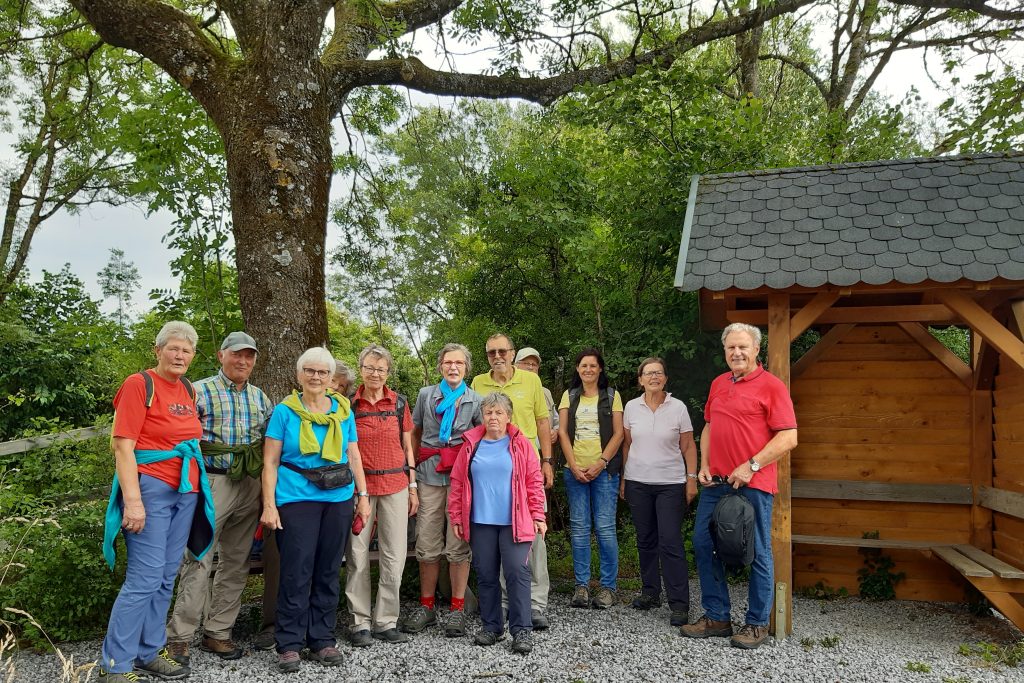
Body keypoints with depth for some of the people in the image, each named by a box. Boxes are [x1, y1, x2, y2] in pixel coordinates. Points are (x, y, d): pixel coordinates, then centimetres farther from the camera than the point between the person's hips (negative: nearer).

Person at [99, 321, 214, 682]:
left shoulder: (188, 390, 12)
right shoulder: (140, 384, -8)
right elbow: (122, 446, -13)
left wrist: (197, 488, 12)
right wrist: (133, 501, -20)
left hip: (186, 491, 7)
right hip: (151, 489, -7)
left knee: (166, 578, 12)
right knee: (145, 578, -7)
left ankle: (149, 653, 23)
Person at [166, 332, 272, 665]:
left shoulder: (261, 397, 14)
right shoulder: (200, 390, -1)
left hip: (250, 486, 5)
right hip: (212, 483, -5)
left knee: (236, 563, 9)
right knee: (199, 561, -4)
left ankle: (217, 632, 21)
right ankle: (179, 637, 8)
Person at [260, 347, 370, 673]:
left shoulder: (343, 411, 9)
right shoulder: (285, 411, 0)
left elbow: (353, 456, 13)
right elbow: (270, 462, -2)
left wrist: (362, 495, 7)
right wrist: (269, 505, -9)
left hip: (339, 499, 3)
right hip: (296, 499, -3)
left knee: (328, 572, 10)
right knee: (296, 573, -2)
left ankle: (322, 640, 22)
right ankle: (289, 644, 12)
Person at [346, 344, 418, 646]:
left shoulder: (398, 402, 5)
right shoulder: (349, 404, 1)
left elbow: (407, 446, 10)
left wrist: (413, 486, 7)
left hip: (395, 484, 2)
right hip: (359, 485, -1)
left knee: (395, 555, 4)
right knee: (358, 555, 3)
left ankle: (385, 621, 17)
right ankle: (360, 622, 17)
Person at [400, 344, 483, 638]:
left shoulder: (475, 400, 6)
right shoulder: (426, 395, 10)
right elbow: (415, 433, 18)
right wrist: (414, 466, 12)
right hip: (430, 476, 1)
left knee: (459, 545, 2)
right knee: (426, 545, 4)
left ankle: (458, 609, 13)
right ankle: (426, 606, 19)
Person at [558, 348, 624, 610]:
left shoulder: (611, 396, 6)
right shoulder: (569, 396, 12)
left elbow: (618, 434, 0)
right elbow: (563, 433, 6)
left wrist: (601, 463, -11)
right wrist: (574, 466, -5)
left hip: (604, 470, -2)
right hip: (575, 470, 2)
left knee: (605, 528, -3)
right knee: (579, 528, 4)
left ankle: (608, 586, 8)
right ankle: (581, 585, 13)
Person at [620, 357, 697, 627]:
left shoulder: (678, 407, -2)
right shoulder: (632, 407, 4)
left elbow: (688, 447, 2)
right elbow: (627, 445, 11)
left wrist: (692, 478, -4)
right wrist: (623, 479, 9)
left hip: (671, 483, -3)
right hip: (638, 482, 3)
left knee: (670, 542, -7)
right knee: (645, 540, 11)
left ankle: (679, 604, -1)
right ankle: (650, 591, 25)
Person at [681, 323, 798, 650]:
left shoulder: (771, 385, -7)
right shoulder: (718, 384, 13)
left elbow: (789, 438, -12)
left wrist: (751, 466, -16)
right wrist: (704, 464, 9)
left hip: (754, 483, -7)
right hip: (716, 482, 7)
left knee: (757, 553, 4)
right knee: (702, 543, 9)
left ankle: (757, 623, 19)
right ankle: (716, 617, 23)